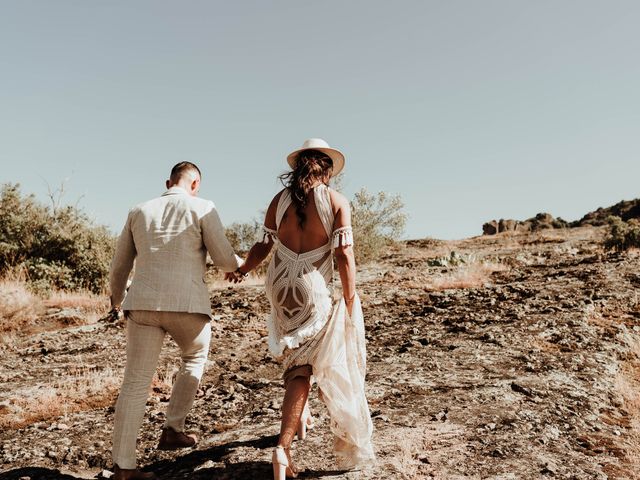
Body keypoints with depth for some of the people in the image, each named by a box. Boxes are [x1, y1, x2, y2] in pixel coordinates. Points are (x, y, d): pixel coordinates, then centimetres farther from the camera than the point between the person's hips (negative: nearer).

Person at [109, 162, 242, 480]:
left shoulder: (140, 211, 17)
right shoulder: (202, 209, 3)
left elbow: (120, 264, 23)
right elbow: (224, 260, 0)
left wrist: (116, 295, 41)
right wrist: (241, 264, 24)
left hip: (142, 303, 3)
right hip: (186, 304, -3)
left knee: (135, 383, 8)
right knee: (195, 358, 25)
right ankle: (173, 429, 24)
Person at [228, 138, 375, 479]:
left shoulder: (280, 199, 3)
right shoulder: (337, 201, -6)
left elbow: (263, 246, 6)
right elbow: (344, 254, -12)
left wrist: (242, 270, 25)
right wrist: (350, 304, -7)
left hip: (279, 286, 4)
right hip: (313, 289, -4)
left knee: (297, 353, 25)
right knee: (302, 365, 5)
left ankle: (301, 416, 36)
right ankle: (283, 447, 2)